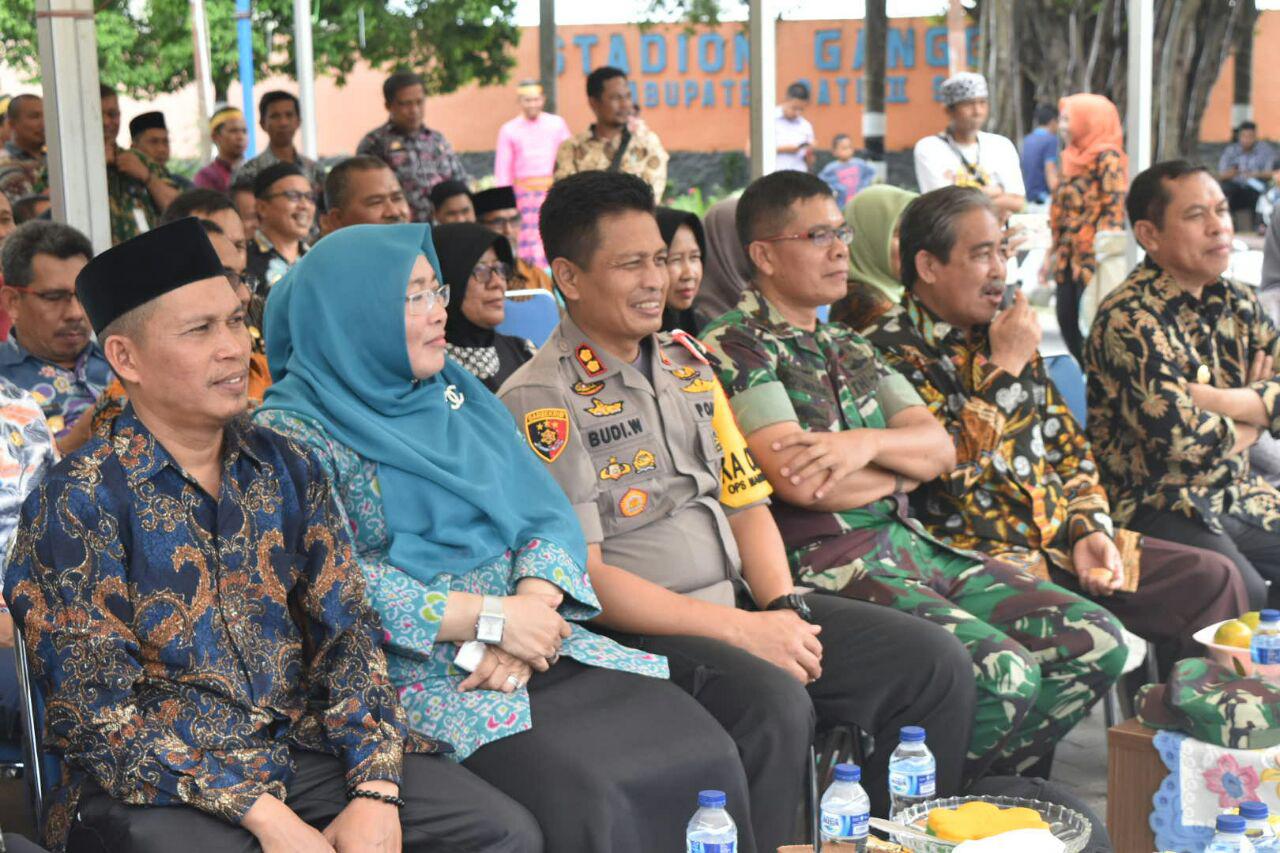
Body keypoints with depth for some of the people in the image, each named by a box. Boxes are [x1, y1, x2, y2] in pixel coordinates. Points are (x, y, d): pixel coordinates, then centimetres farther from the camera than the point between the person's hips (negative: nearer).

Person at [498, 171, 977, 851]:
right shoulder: (539, 402, -9)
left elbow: (745, 501, 16)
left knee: (935, 663, -3)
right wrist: (739, 630, -18)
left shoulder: (686, 363, 15)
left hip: (741, 602, 8)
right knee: (773, 704, -35)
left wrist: (783, 606, -4)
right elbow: (581, 576, -15)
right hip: (637, 631, -8)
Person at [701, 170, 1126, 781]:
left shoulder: (851, 348, 22)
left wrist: (869, 443, -12)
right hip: (826, 564, -8)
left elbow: (941, 449, 11)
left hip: (910, 543, 8)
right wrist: (904, 469, 2)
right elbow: (799, 481, -16)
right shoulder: (733, 347, -4)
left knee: (1096, 641, -4)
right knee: (1003, 672, -27)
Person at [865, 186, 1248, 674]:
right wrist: (1006, 366, -11)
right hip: (982, 558, -8)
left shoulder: (1003, 334, 17)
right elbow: (958, 468, -19)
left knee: (1213, 578, -3)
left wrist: (1089, 527, 2)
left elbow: (1067, 446, 19)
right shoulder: (889, 354, -8)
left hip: (1063, 541, 8)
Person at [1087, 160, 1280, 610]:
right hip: (1157, 504, -8)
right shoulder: (1128, 320, -15)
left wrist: (1209, 397, -13)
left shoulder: (1237, 303, 11)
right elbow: (1182, 439, -22)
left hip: (1239, 497, 8)